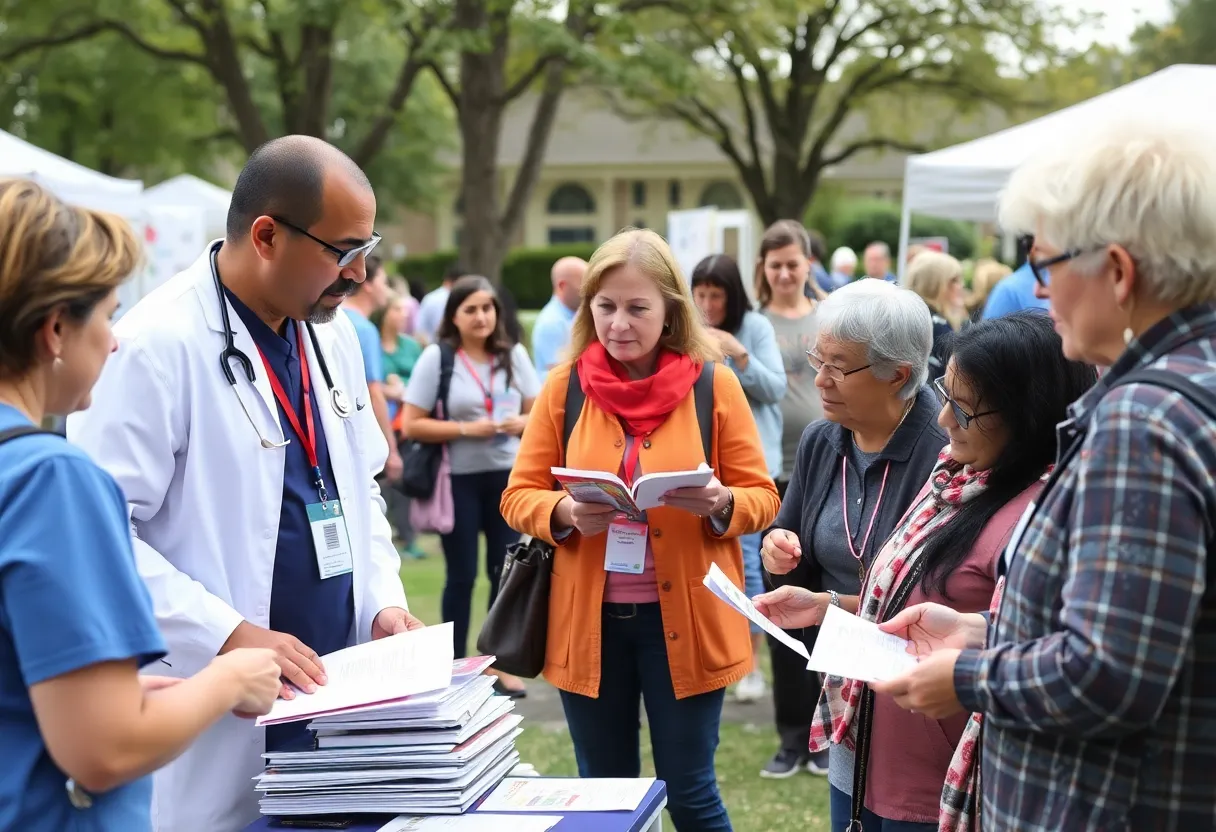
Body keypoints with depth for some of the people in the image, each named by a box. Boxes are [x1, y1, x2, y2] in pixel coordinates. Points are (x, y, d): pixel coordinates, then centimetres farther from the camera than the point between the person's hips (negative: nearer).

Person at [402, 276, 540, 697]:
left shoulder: (514, 354, 3)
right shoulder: (437, 357, -7)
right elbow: (412, 425, -9)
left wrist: (520, 423, -13)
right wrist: (466, 429, -17)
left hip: (507, 476, 3)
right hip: (458, 479, -3)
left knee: (506, 571, 6)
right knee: (461, 576, 6)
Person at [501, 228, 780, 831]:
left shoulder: (713, 385, -3)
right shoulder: (565, 386, 1)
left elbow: (762, 497, 0)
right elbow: (518, 496, 3)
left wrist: (720, 504, -22)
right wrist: (565, 513, -18)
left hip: (682, 619, -2)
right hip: (588, 619, 2)